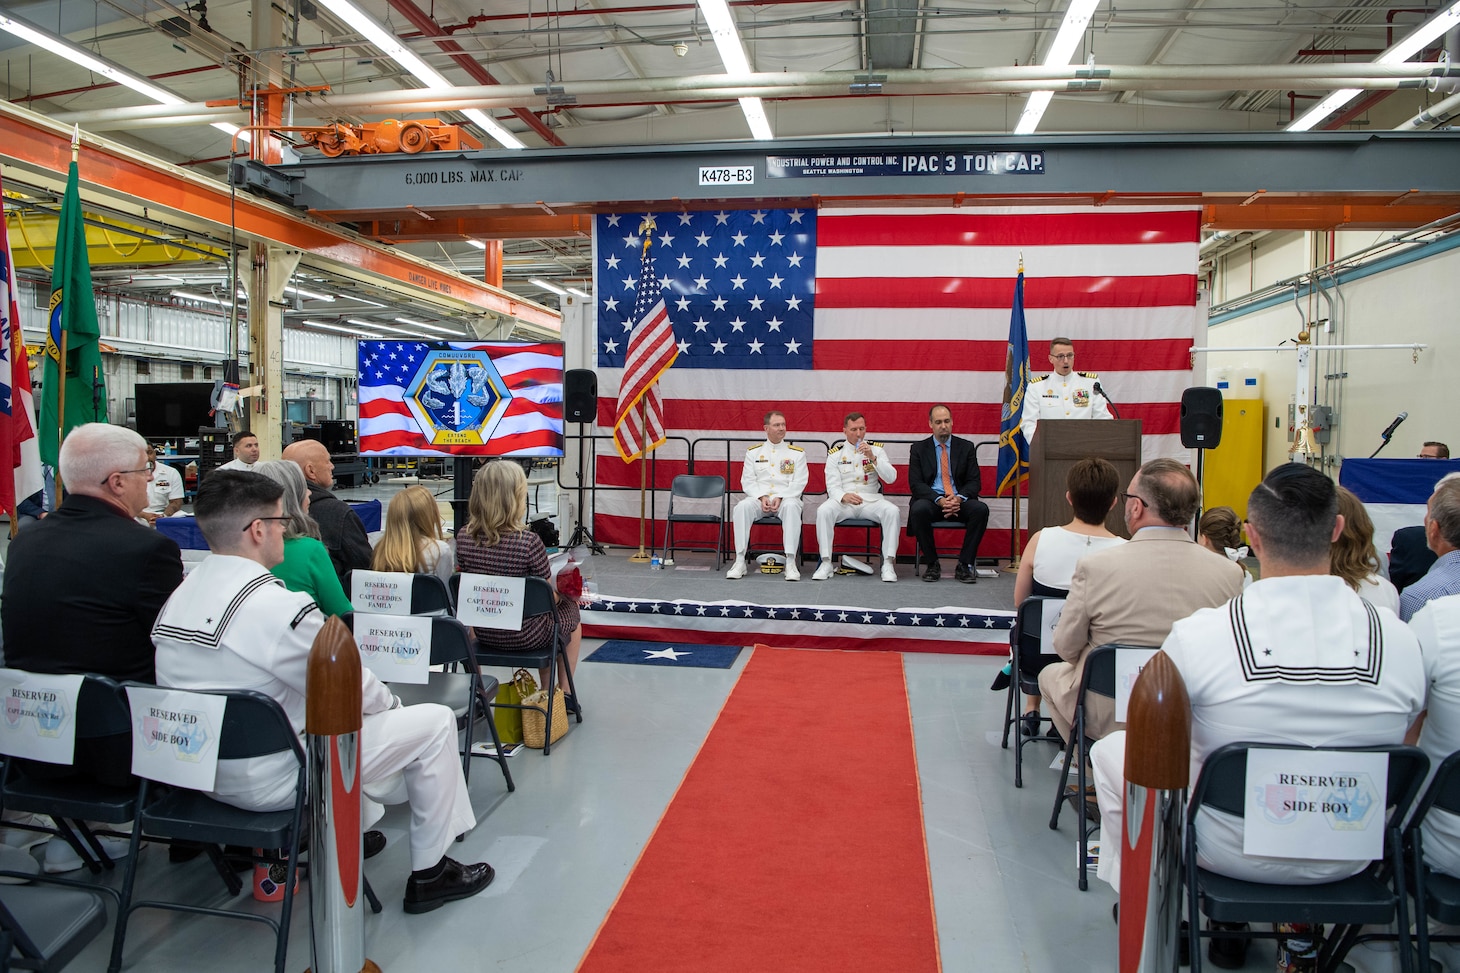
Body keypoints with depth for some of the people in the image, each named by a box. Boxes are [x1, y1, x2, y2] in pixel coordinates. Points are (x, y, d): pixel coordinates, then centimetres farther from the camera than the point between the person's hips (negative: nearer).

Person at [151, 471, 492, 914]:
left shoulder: (178, 596, 1)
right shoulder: (280, 606, -26)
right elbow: (353, 691, -16)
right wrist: (392, 703, 7)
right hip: (268, 781, -9)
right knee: (434, 721, 1)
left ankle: (356, 827, 40)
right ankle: (429, 874, 14)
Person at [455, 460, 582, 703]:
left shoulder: (463, 537, -12)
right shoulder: (529, 542, -27)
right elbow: (550, 597, -17)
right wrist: (565, 589, 5)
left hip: (484, 634, 5)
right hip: (524, 637, -5)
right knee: (571, 609, 27)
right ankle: (564, 692, 38)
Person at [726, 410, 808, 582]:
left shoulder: (797, 453, 11)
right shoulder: (753, 452, 15)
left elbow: (799, 483, 2)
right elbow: (747, 481, 8)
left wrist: (780, 498, -14)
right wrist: (762, 497, -11)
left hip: (786, 498, -1)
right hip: (759, 498, 1)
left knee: (791, 507, -37)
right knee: (742, 507, -31)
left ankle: (790, 563, -36)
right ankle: (740, 562, -29)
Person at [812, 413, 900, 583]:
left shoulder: (876, 449, 10)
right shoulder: (836, 453, 7)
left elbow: (891, 478, -3)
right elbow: (832, 486, -1)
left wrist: (873, 458, -16)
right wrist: (844, 496, -24)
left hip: (871, 500, 1)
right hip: (843, 501, -1)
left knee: (892, 511, -30)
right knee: (823, 511, -31)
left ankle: (888, 564, -25)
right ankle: (826, 563, -25)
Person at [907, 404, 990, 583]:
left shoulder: (966, 447, 11)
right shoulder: (919, 448, 8)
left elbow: (974, 481, 5)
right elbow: (915, 483, -2)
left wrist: (959, 498, -17)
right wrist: (939, 500, -18)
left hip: (959, 501, 1)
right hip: (932, 500, -1)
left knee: (981, 509, -30)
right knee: (919, 509, -35)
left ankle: (964, 565, -19)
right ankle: (932, 565, -18)